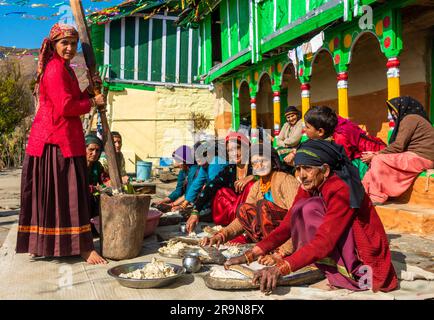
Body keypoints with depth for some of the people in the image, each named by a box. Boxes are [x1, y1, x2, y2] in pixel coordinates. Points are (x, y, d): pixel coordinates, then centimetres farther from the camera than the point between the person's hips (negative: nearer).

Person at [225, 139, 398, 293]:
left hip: (364, 261, -8)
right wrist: (250, 255, -16)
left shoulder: (341, 191, -24)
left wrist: (280, 268, -41)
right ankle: (336, 270, -3)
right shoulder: (308, 188, -2)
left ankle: (342, 272, -12)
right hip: (340, 252, 8)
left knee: (310, 208, -21)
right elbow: (287, 225, -5)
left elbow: (324, 242, -33)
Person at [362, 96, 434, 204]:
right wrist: (378, 154, 1)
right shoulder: (412, 118, 20)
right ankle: (365, 192, -2)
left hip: (420, 158, -10)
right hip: (417, 156, 10)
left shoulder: (410, 118, -9)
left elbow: (398, 146, -16)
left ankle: (377, 197, -11)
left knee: (378, 160, -15)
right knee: (380, 157, 5)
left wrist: (375, 156, -9)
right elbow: (401, 146, 11)